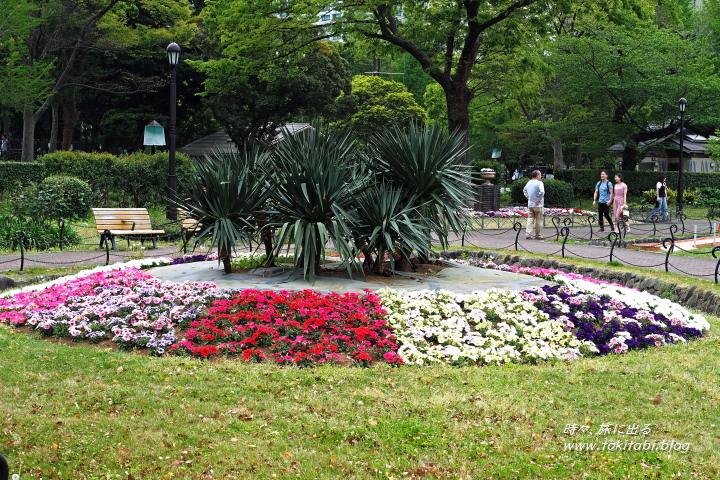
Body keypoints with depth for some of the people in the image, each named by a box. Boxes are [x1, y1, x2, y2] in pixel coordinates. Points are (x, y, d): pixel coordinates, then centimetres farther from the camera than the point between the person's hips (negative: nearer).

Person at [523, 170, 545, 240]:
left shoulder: (529, 182, 10)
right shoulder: (539, 183, -13)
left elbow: (524, 190, 23)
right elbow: (541, 192, -27)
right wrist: (539, 200, -17)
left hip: (530, 204, 6)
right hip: (538, 205, -6)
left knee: (530, 219, 8)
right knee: (539, 220, 3)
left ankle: (528, 234, 0)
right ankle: (538, 235, 7)